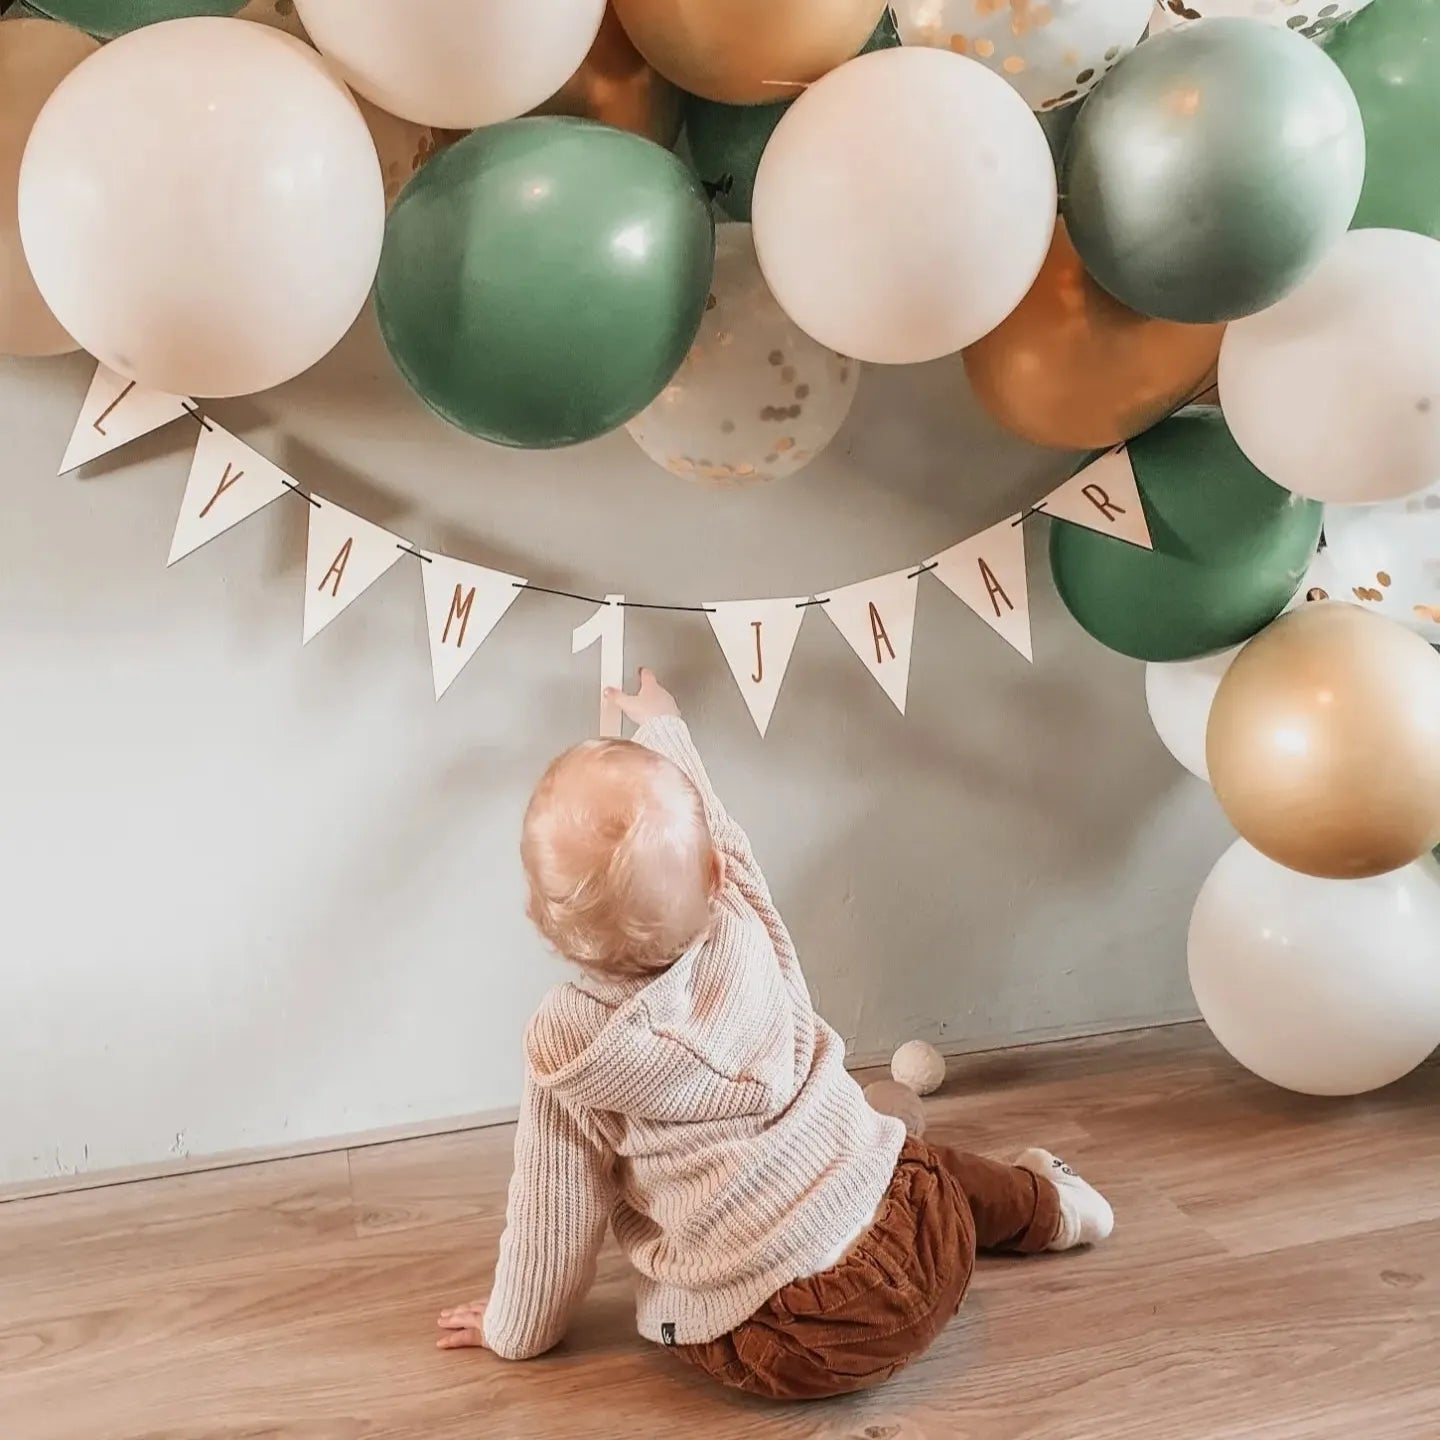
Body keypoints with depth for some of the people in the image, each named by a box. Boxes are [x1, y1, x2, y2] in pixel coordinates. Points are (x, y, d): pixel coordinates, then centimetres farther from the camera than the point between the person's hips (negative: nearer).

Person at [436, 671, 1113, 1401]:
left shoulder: (565, 1043, -13)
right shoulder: (745, 927, -5)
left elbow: (555, 1214, -2)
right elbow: (718, 830, 17)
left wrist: (516, 1330, 17)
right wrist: (664, 726, 35)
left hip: (790, 1347, -3)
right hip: (915, 1243, 3)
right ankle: (1043, 1202, 50)